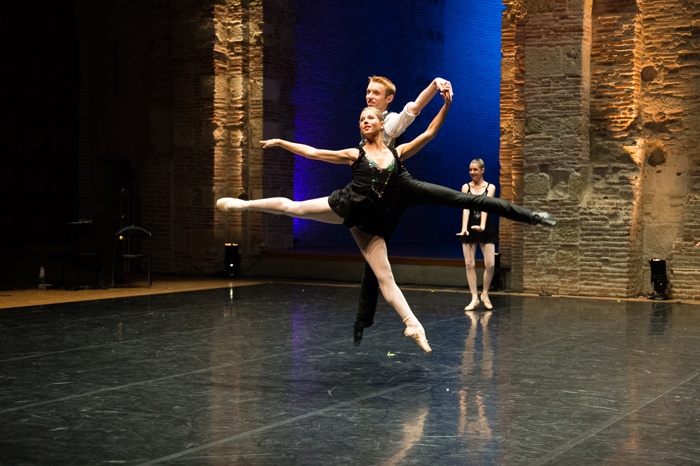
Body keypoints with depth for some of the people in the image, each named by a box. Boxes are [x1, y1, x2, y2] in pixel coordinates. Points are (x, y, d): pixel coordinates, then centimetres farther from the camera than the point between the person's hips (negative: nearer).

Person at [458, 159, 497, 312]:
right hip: (470, 228, 1)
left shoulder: (490, 187, 0)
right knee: (470, 264, -3)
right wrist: (464, 228, -24)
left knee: (490, 264, -5)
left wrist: (482, 226, -31)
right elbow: (465, 208, -10)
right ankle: (474, 298, 5)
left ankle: (484, 294, 16)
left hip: (486, 229, -1)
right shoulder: (466, 187, 2)